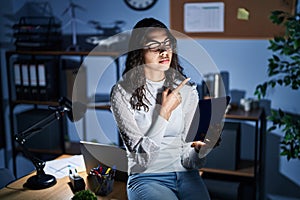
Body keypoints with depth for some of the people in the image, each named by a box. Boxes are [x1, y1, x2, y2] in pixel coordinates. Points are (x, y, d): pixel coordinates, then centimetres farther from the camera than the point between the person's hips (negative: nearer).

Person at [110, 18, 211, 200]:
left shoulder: (187, 90, 4)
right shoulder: (122, 92, -6)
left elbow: (188, 160, 4)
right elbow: (141, 153, -11)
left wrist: (199, 150, -19)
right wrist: (165, 111, -14)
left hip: (185, 174, 4)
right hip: (146, 177, -3)